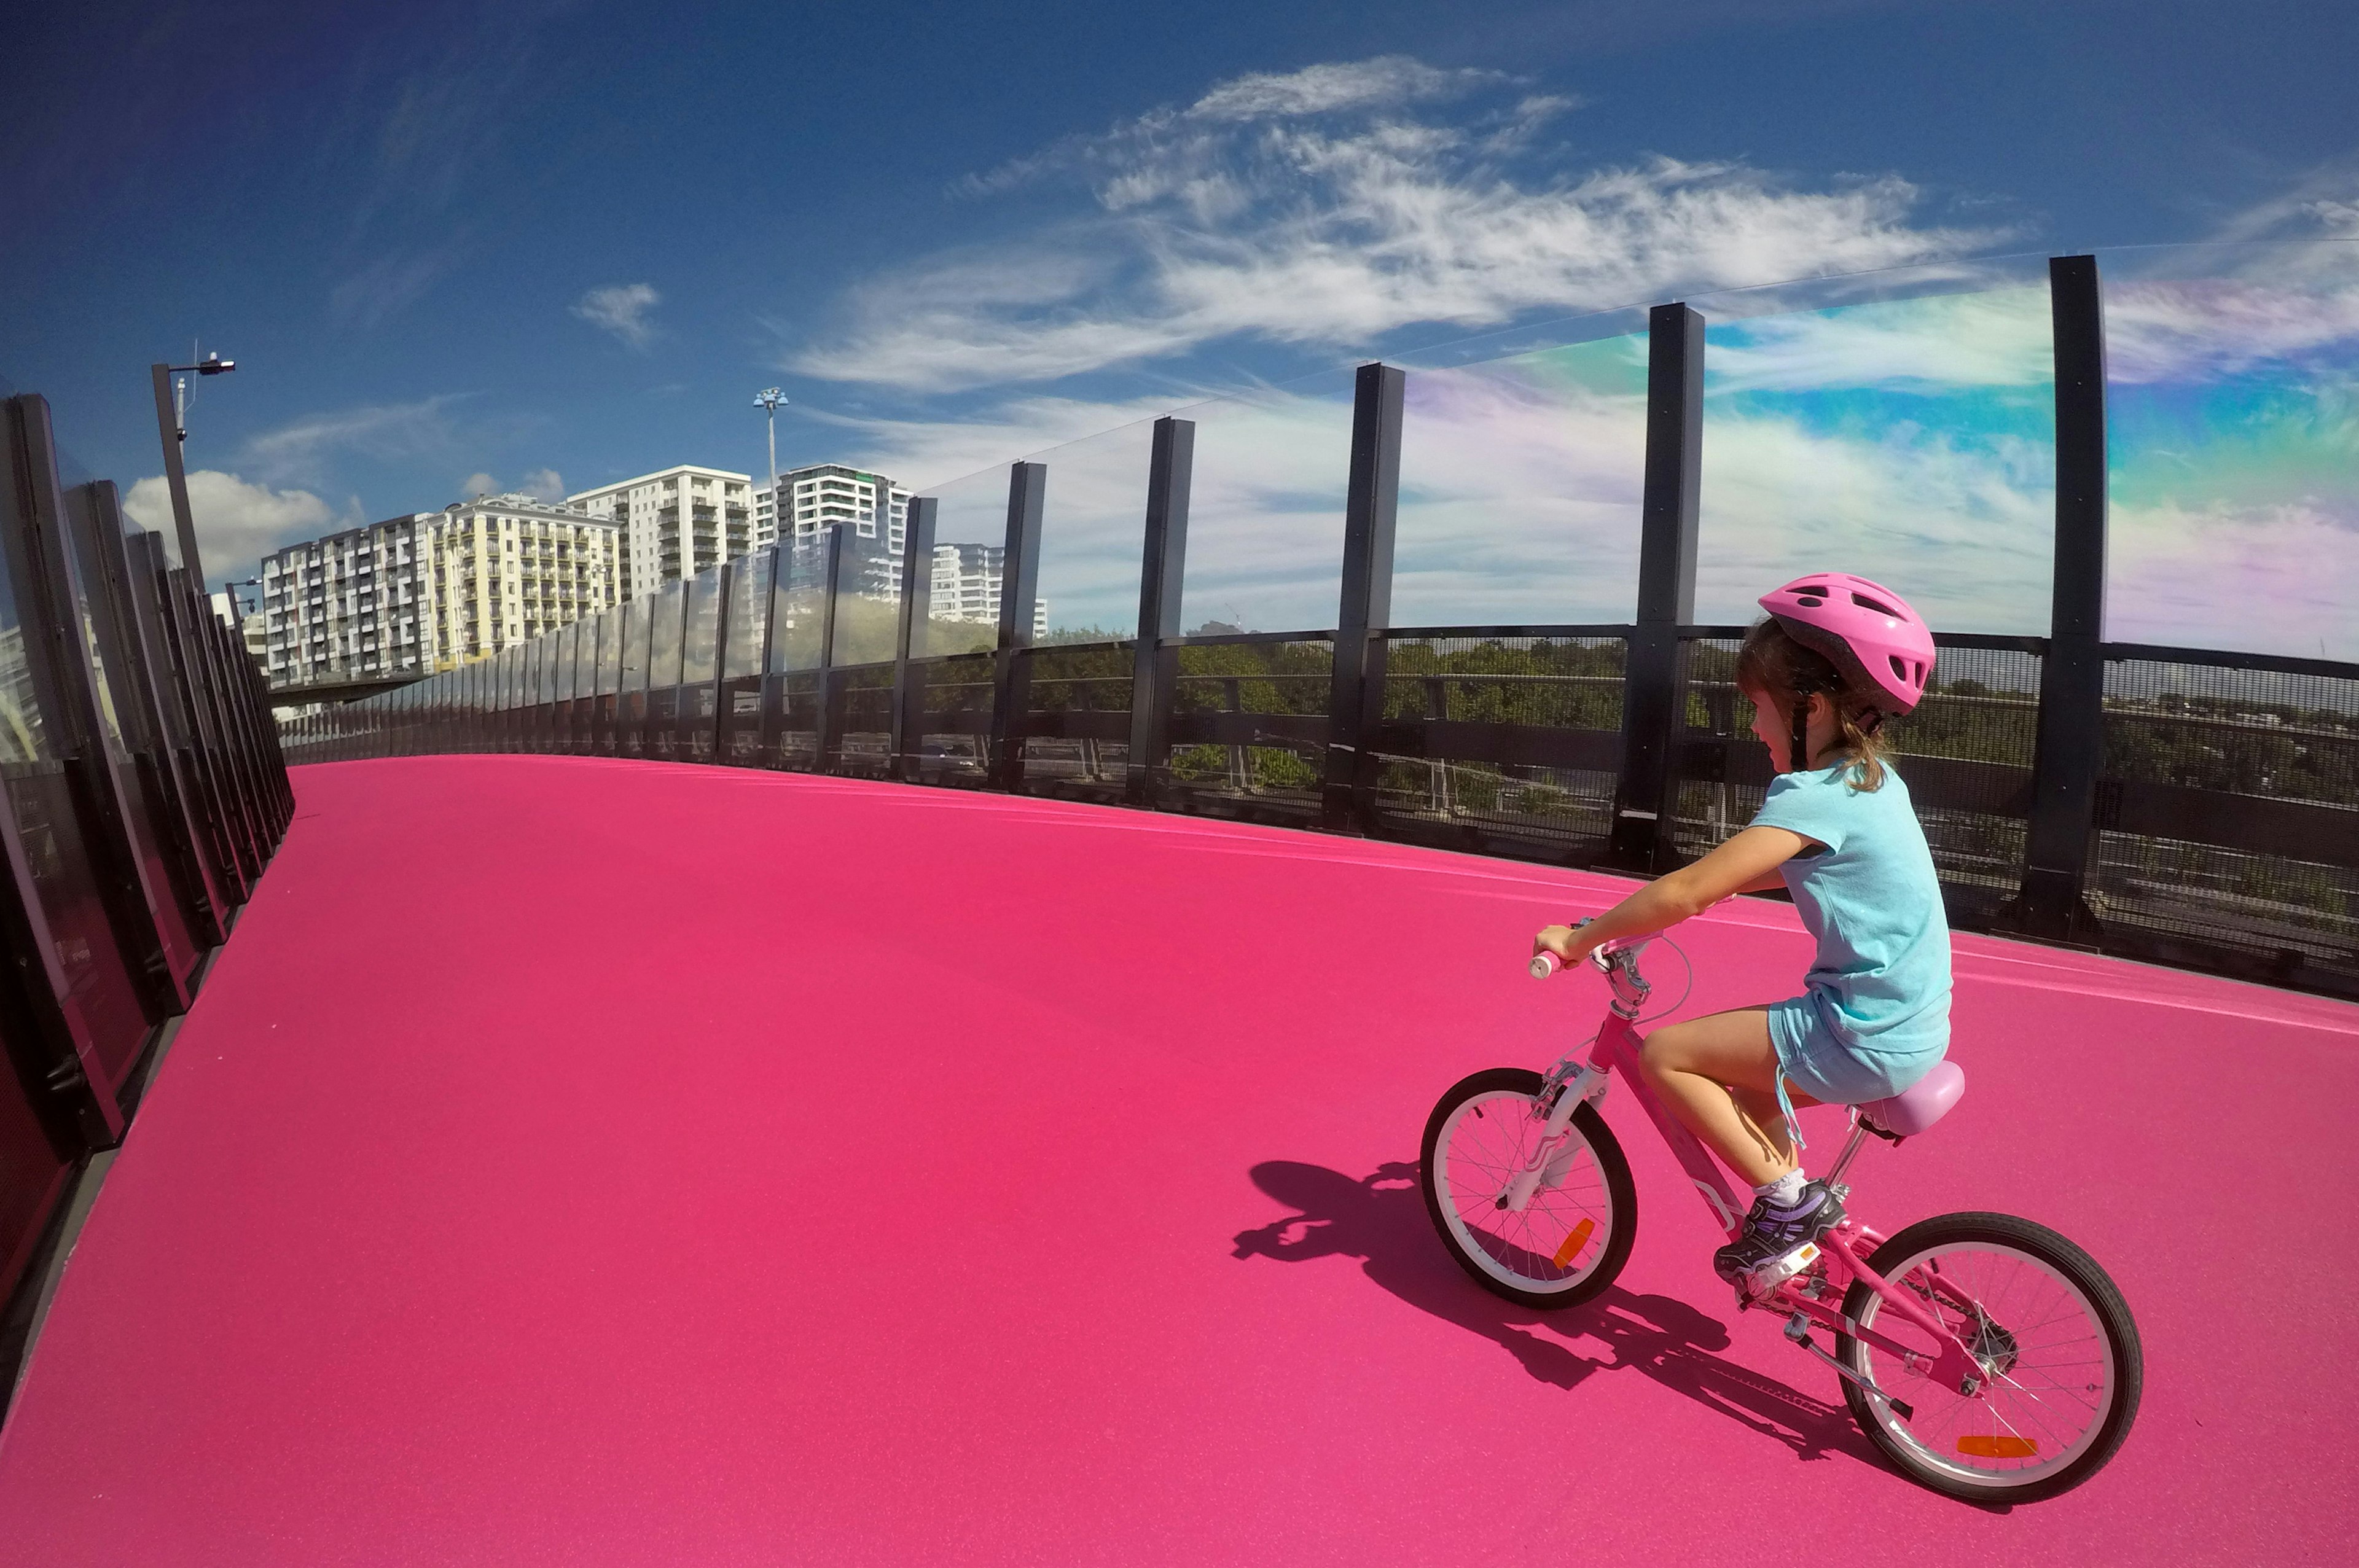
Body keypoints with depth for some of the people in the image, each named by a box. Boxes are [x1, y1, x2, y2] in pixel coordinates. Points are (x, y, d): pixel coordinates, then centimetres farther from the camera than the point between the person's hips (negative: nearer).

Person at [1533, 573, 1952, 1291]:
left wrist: (1579, 937, -16)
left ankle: (1790, 1200, 1)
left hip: (1866, 1037, -10)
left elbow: (1686, 893, -25)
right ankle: (1792, 1229, 27)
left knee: (1664, 1054, -7)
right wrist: (1718, 883, 19)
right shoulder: (1871, 777, 9)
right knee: (1744, 1081, 25)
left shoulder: (1813, 796, -20)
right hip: (1911, 1024, 10)